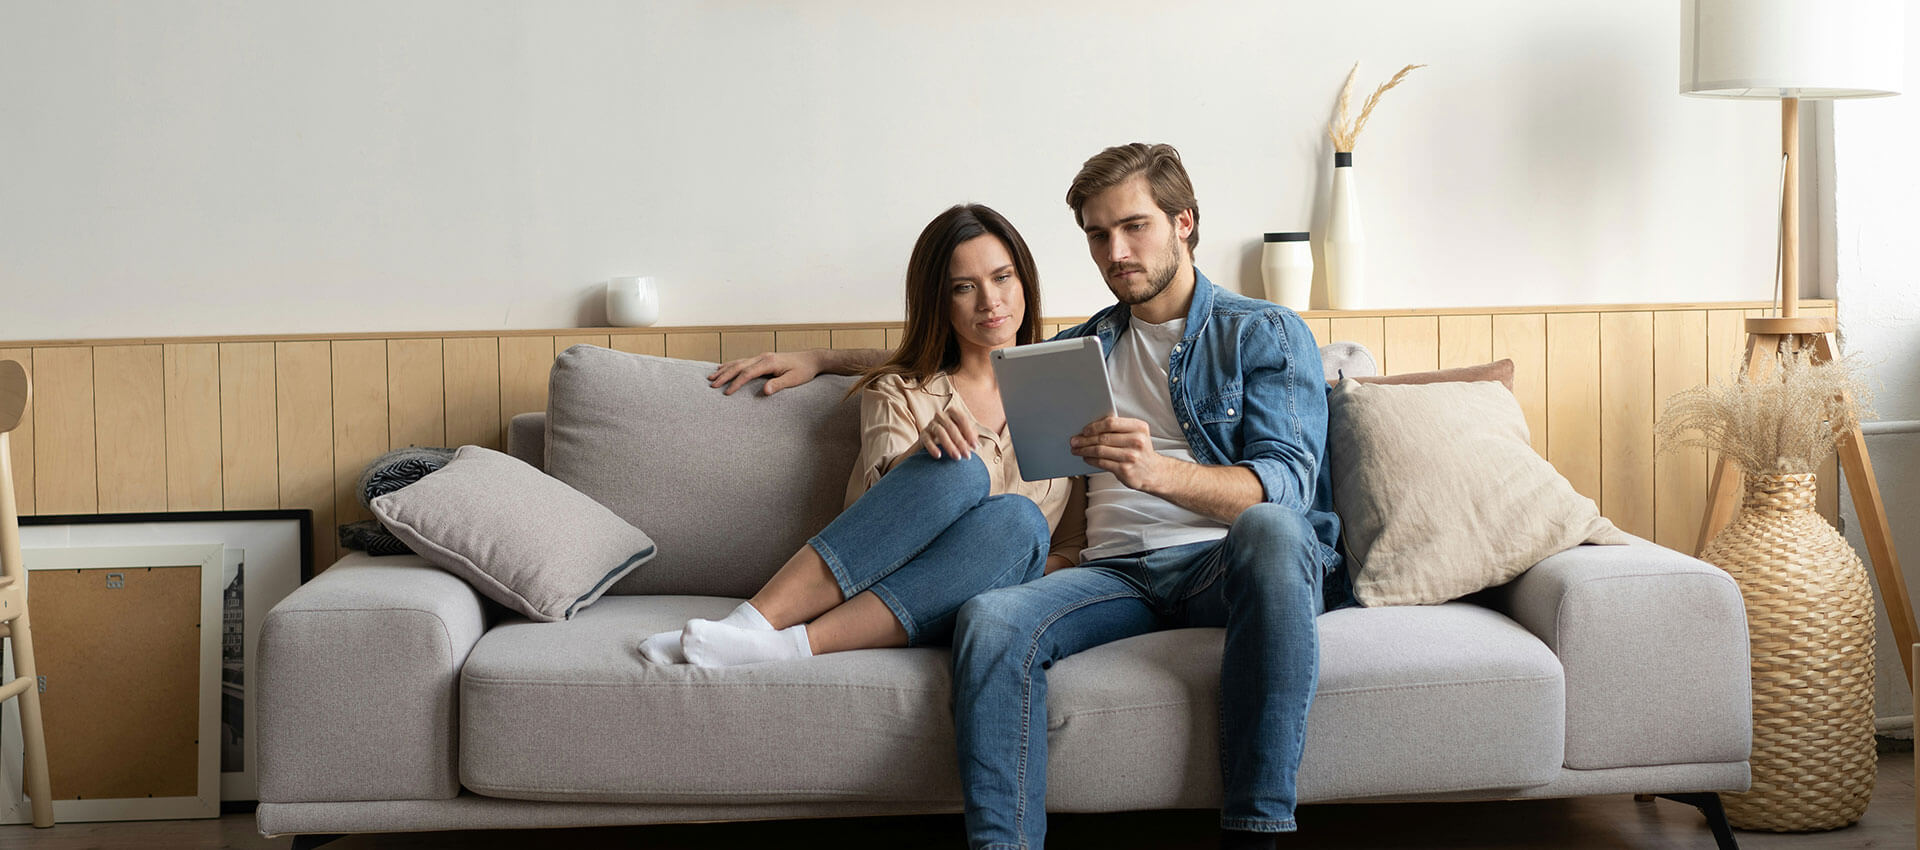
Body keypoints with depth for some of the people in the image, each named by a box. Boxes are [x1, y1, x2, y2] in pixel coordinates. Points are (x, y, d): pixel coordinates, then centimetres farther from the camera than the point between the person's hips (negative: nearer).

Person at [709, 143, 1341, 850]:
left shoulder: (1266, 334, 10)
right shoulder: (1087, 346, 28)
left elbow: (1286, 484, -6)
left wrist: (1157, 471, -26)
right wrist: (819, 360, 33)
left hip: (1229, 562, -3)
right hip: (1119, 571, 3)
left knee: (1269, 527, -40)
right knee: (991, 620, -30)